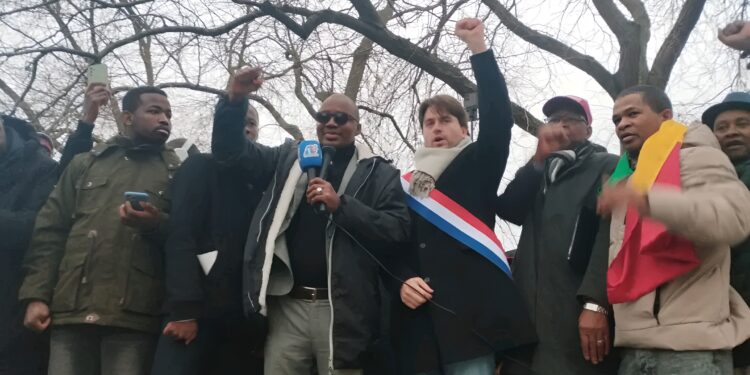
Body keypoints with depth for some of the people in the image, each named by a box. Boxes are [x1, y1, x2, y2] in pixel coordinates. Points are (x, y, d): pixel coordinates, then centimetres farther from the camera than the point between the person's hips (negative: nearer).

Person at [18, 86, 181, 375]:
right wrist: (36, 295, 3)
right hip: (72, 309, 2)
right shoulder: (84, 164, 18)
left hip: (134, 314, -1)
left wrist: (158, 224, -15)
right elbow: (50, 232, 13)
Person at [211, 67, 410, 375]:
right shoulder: (288, 159, 13)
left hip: (342, 309, -2)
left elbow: (397, 229, -7)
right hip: (287, 304, 3)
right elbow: (230, 151, 11)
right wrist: (236, 100, -6)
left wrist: (341, 204, -18)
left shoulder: (379, 173, 4)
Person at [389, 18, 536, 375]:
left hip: (468, 313, -3)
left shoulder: (478, 165, 11)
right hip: (419, 316, 4)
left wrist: (478, 48, -8)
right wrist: (403, 279, -6)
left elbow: (497, 118, -4)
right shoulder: (408, 183, 18)